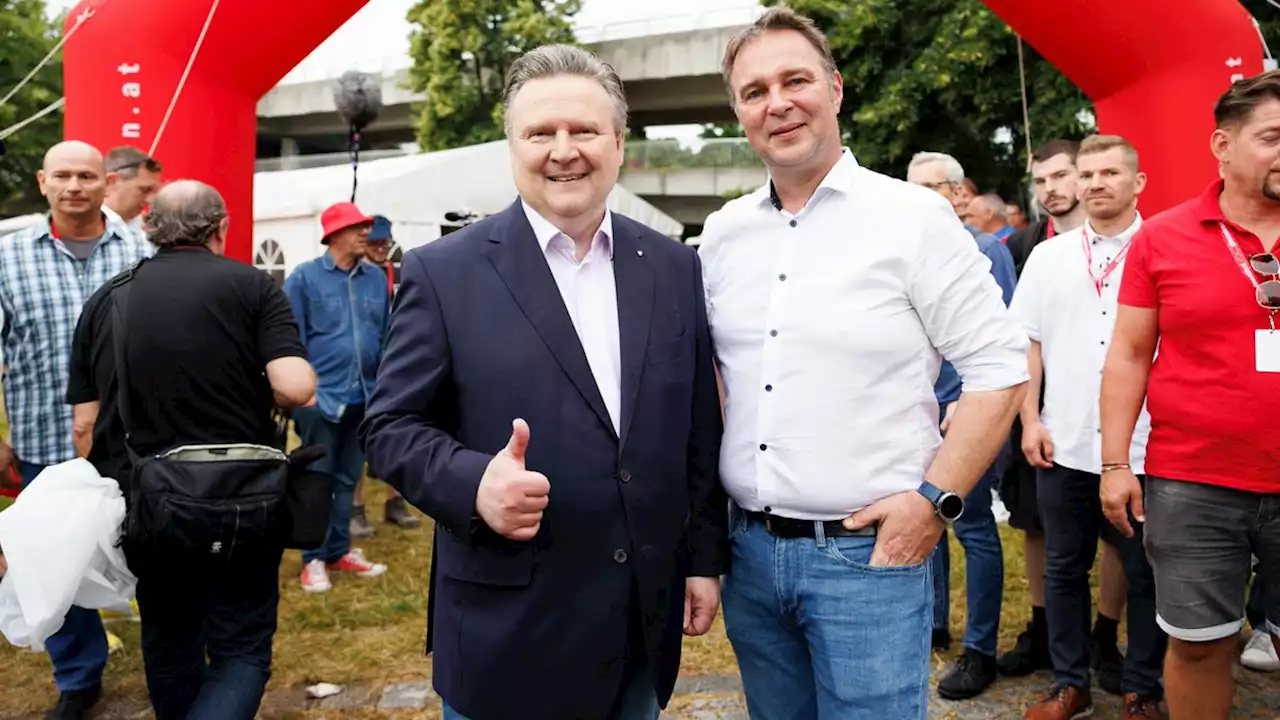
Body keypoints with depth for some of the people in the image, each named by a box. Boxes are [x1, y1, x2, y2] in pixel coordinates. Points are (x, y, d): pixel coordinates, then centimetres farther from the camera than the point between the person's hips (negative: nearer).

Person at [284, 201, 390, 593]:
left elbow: (385, 336, 10)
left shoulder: (376, 278, 6)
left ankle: (339, 551, 27)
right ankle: (314, 559, 16)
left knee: (347, 479, 15)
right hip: (321, 397, -4)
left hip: (364, 397, 4)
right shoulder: (305, 277, -5)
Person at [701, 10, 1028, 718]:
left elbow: (999, 366, -8)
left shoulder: (913, 216, -8)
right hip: (749, 549, 5)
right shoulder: (721, 234, 5)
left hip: (869, 552, -4)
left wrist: (935, 499, -14)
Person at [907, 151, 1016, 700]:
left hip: (964, 411, -6)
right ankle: (932, 622, 30)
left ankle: (980, 650, 10)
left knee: (973, 526, 0)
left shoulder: (986, 251, -4)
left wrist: (967, 399, -18)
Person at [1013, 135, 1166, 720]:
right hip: (1065, 446, 3)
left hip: (1145, 447, -2)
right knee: (1064, 568, 11)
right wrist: (1030, 421, 1)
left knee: (1146, 574, 8)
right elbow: (1027, 342, 8)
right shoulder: (1048, 257, 9)